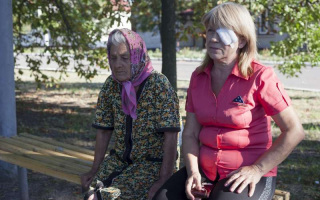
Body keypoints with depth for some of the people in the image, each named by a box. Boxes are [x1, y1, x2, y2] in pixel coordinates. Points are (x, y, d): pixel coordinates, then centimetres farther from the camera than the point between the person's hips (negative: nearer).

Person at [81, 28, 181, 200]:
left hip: (154, 164, -4)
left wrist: (164, 179, -22)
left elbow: (171, 136, -17)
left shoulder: (158, 84, -14)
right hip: (120, 160, 5)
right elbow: (104, 131, 6)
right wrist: (94, 170, 0)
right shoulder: (111, 85, 2)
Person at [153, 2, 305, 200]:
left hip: (247, 175, -4)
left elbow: (294, 131, -12)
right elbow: (191, 133, 7)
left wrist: (258, 170, -15)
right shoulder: (198, 77, 7)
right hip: (205, 168, 5)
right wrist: (192, 172, -10)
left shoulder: (260, 76, -10)